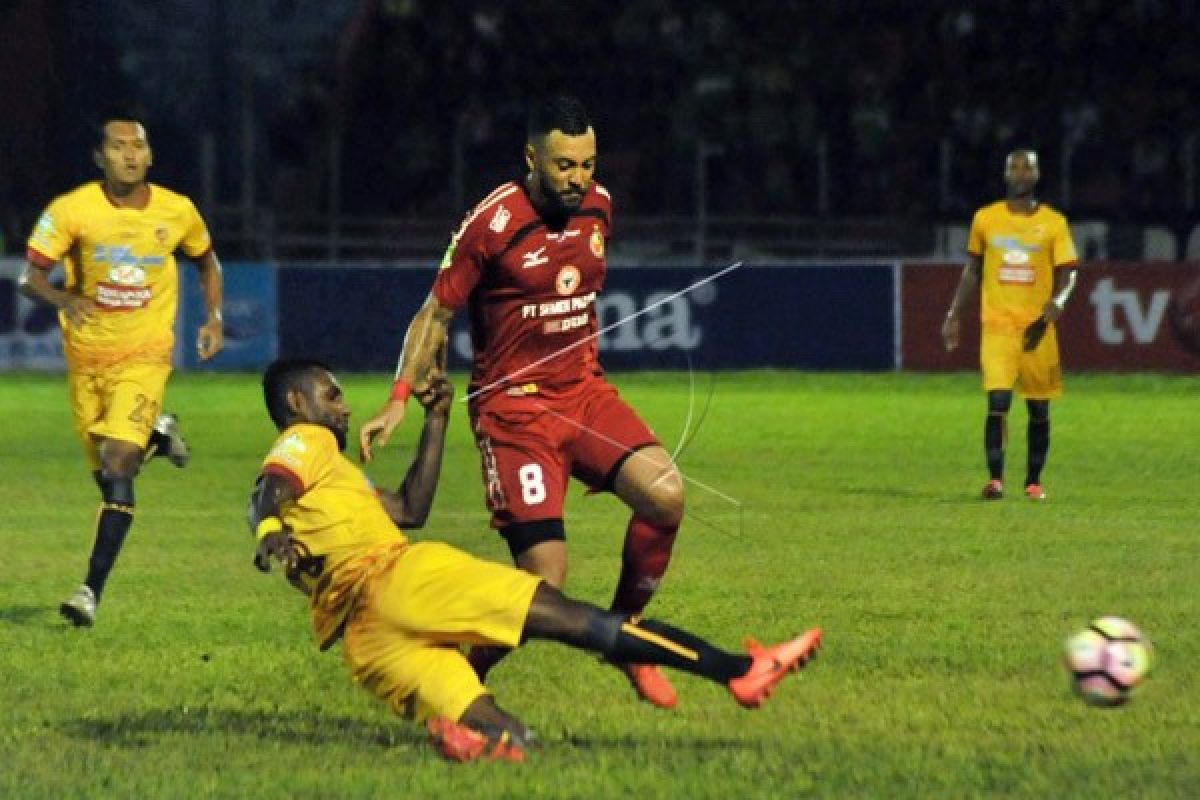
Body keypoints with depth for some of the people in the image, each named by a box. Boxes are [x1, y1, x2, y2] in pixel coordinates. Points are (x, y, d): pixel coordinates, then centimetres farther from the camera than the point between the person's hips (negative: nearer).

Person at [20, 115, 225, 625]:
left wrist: (214, 318, 4)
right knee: (107, 474, 11)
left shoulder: (177, 212, -5)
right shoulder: (72, 210, -11)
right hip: (86, 356, 2)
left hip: (144, 354, -2)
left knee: (117, 465, -17)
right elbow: (31, 277, -11)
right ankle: (158, 438, 46)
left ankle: (92, 590, -17)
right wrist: (66, 300, -31)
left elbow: (206, 260, 16)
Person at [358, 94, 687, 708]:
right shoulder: (492, 224, -14)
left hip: (585, 391, 6)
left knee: (666, 494, -19)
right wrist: (399, 399, -16)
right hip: (513, 407, -6)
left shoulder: (598, 206, 5)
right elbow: (436, 314, -7)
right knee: (545, 579, -16)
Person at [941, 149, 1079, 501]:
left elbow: (1067, 273, 1)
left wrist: (1057, 301, -20)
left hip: (1037, 327, 1)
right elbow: (972, 271, 15)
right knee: (997, 402, -16)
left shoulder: (1053, 222, 3)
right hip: (997, 326, -1)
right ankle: (995, 478, -15)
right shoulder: (985, 219, 7)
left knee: (1039, 410, 5)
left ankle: (1034, 481, 19)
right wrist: (953, 316, 11)